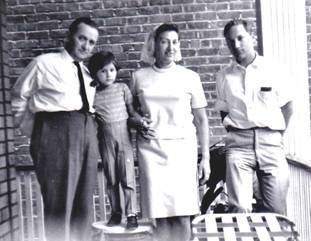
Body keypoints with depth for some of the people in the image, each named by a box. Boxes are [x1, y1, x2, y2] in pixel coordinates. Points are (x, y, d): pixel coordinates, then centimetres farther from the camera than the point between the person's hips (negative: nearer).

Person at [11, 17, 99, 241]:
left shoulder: (87, 72, 18)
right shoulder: (44, 63, 2)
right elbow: (20, 95, 9)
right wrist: (20, 125, 15)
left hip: (87, 131, 6)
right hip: (56, 130, -6)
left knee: (84, 204, 11)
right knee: (60, 203, -5)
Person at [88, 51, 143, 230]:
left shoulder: (122, 88, 0)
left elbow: (132, 111, 0)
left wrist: (142, 121, -16)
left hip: (123, 135, -1)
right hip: (105, 139, 2)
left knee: (127, 176, -2)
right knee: (111, 179, 10)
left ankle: (131, 214, 7)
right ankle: (115, 213, 22)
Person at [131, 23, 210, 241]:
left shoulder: (190, 77, 6)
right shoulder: (139, 77, 8)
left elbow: (201, 119, 7)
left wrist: (206, 158, 2)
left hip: (182, 147, 0)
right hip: (151, 149, 1)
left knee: (182, 214, -4)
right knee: (159, 214, -2)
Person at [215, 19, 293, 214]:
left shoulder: (273, 69, 7)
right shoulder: (224, 76, 11)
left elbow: (288, 105, 11)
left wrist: (277, 134, 5)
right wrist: (231, 130, 4)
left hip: (271, 142, 0)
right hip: (239, 144, 0)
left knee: (276, 210, -1)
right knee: (239, 209, -11)